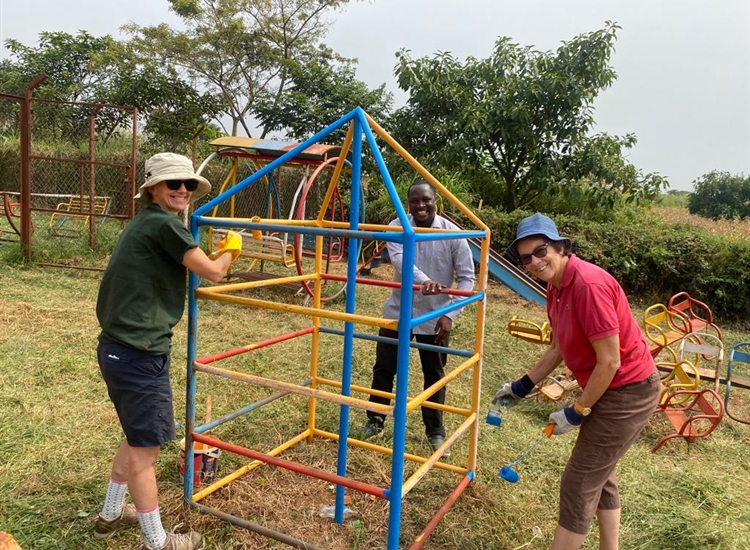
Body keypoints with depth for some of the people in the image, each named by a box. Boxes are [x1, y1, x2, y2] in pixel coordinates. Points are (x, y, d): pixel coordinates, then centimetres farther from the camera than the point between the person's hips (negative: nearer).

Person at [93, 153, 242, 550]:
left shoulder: (143, 223, 16)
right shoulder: (163, 224, -14)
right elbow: (212, 272, -13)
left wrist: (219, 252, 23)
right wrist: (230, 249, 7)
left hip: (119, 348, 10)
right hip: (140, 354, -10)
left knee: (137, 438, 25)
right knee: (145, 447, 2)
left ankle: (110, 516, 42)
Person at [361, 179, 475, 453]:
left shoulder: (452, 233, -12)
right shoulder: (397, 227, -9)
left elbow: (467, 278, -9)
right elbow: (398, 258, -28)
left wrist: (450, 314, -19)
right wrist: (423, 280, -48)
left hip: (434, 316, -1)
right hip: (398, 311, 1)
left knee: (434, 374, 11)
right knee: (383, 368, 10)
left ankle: (435, 430, 30)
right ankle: (375, 420, 31)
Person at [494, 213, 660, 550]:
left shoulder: (588, 285, -28)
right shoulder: (556, 286, 1)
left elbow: (610, 362, -26)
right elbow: (558, 349, 12)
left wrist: (578, 412, -16)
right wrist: (522, 387, 14)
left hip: (627, 392, -10)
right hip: (609, 389, 10)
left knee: (578, 484, 0)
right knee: (598, 473, 23)